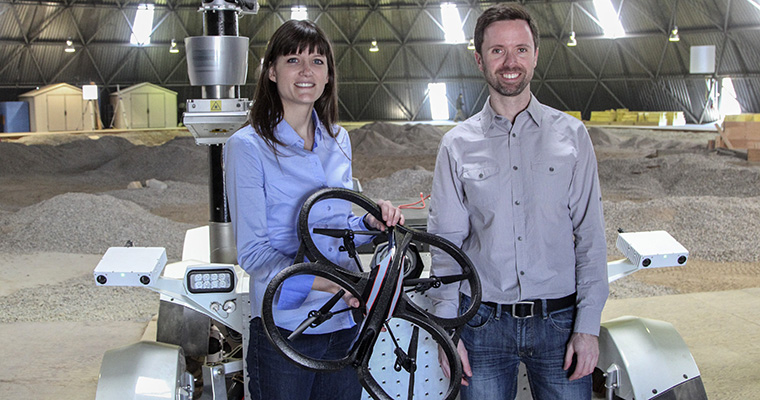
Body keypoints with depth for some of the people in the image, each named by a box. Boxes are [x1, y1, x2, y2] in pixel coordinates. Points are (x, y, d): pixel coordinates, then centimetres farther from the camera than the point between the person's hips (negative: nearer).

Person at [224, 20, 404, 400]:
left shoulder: (339, 141, 9)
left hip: (346, 325, 5)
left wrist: (370, 222, -4)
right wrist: (326, 282, -28)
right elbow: (252, 251, -14)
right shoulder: (247, 146, -9)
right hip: (284, 329, -5)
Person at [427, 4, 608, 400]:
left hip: (558, 321, 0)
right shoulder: (457, 145, 3)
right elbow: (445, 244, 4)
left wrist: (588, 326, -4)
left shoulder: (571, 135, 2)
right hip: (484, 323, 0)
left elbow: (590, 237, 1)